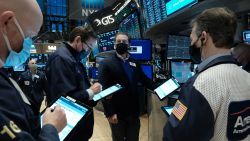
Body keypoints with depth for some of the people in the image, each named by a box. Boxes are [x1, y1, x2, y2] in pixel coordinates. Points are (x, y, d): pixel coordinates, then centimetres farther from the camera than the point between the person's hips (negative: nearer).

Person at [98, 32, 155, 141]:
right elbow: (103, 89, -15)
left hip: (134, 111, 5)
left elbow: (144, 80, 14)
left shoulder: (134, 63, 9)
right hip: (117, 113, -4)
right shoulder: (106, 63, -8)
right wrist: (110, 112, -20)